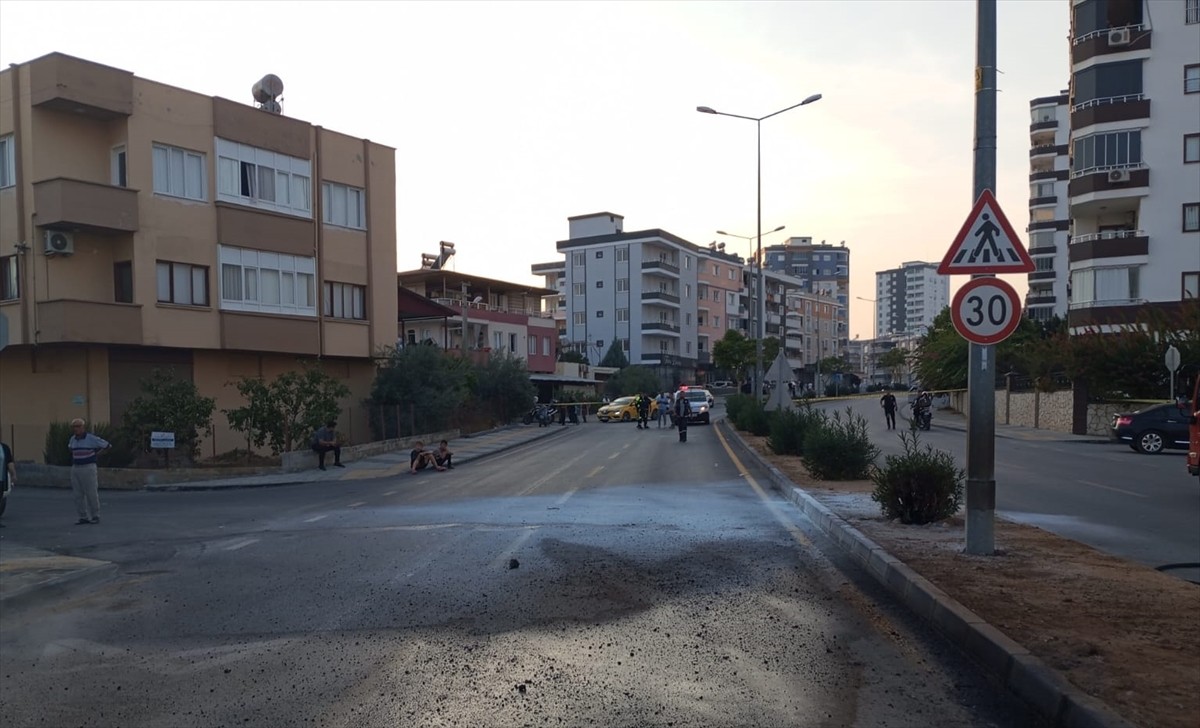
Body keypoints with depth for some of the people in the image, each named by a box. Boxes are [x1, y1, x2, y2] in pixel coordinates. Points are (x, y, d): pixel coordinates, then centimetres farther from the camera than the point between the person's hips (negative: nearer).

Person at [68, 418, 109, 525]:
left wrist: (96, 453, 2)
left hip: (88, 468, -6)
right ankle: (83, 517, 11)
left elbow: (108, 445, -4)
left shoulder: (92, 438, -10)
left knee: (92, 494, -3)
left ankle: (95, 516, 7)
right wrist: (75, 453, 15)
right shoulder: (73, 439, 8)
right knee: (78, 495, 4)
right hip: (75, 468, 6)